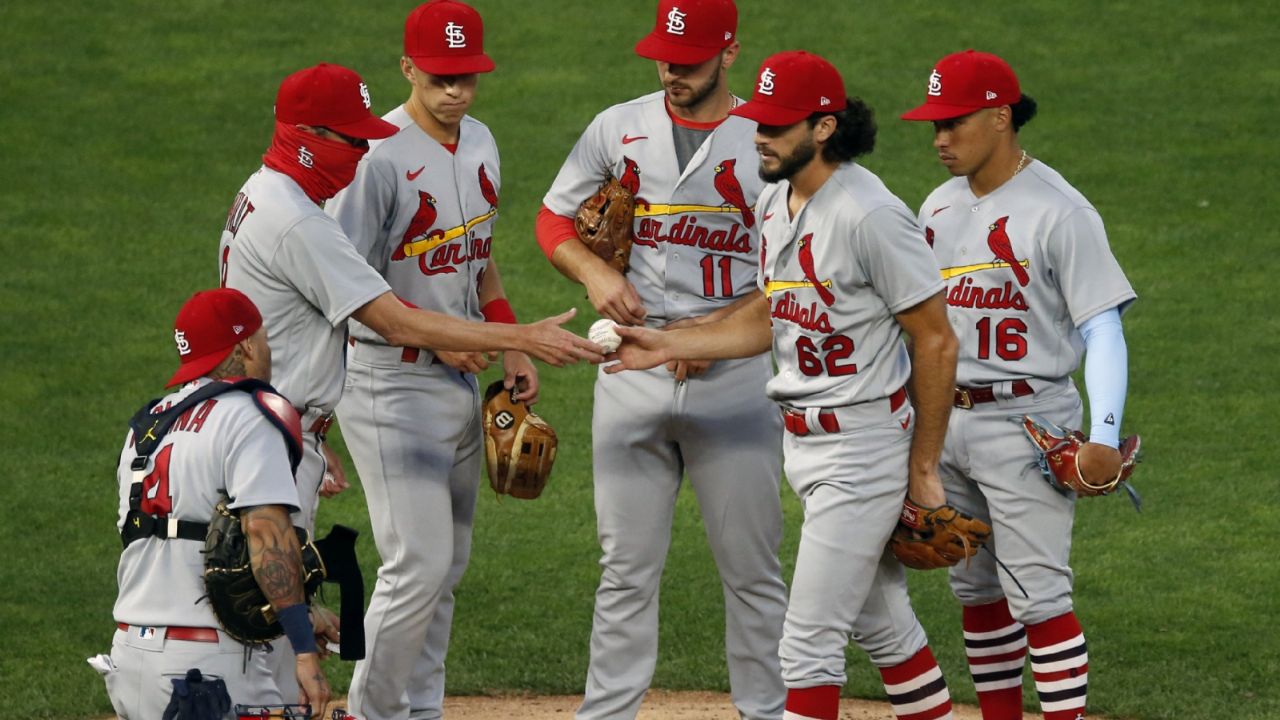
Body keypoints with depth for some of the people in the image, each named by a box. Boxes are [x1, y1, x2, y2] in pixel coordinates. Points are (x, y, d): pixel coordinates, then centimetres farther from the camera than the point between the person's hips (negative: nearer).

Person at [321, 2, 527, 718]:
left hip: (462, 378, 8)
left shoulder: (480, 143, 9)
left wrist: (512, 346, 13)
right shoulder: (378, 157, -18)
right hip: (392, 383, -8)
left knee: (447, 564, 12)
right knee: (420, 563, -12)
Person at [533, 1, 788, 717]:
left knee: (752, 569, 3)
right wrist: (596, 273, -6)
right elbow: (555, 219, 14)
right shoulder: (619, 128, 5)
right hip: (633, 370, 2)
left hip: (735, 374, -2)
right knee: (628, 569, 5)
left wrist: (715, 329, -16)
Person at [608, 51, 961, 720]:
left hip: (863, 445, -9)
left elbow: (936, 342, -18)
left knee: (809, 640, -8)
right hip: (801, 440, 9)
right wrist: (670, 344, 5)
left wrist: (923, 468, -14)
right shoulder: (774, 201, 6)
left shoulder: (869, 215, -22)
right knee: (880, 621, 19)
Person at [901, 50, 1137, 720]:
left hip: (1026, 421, -8)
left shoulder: (1059, 211, -12)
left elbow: (1103, 327, -14)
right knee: (974, 587, 13)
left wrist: (1104, 435, -24)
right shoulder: (941, 206, 10)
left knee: (1037, 592, -12)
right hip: (944, 422, 8)